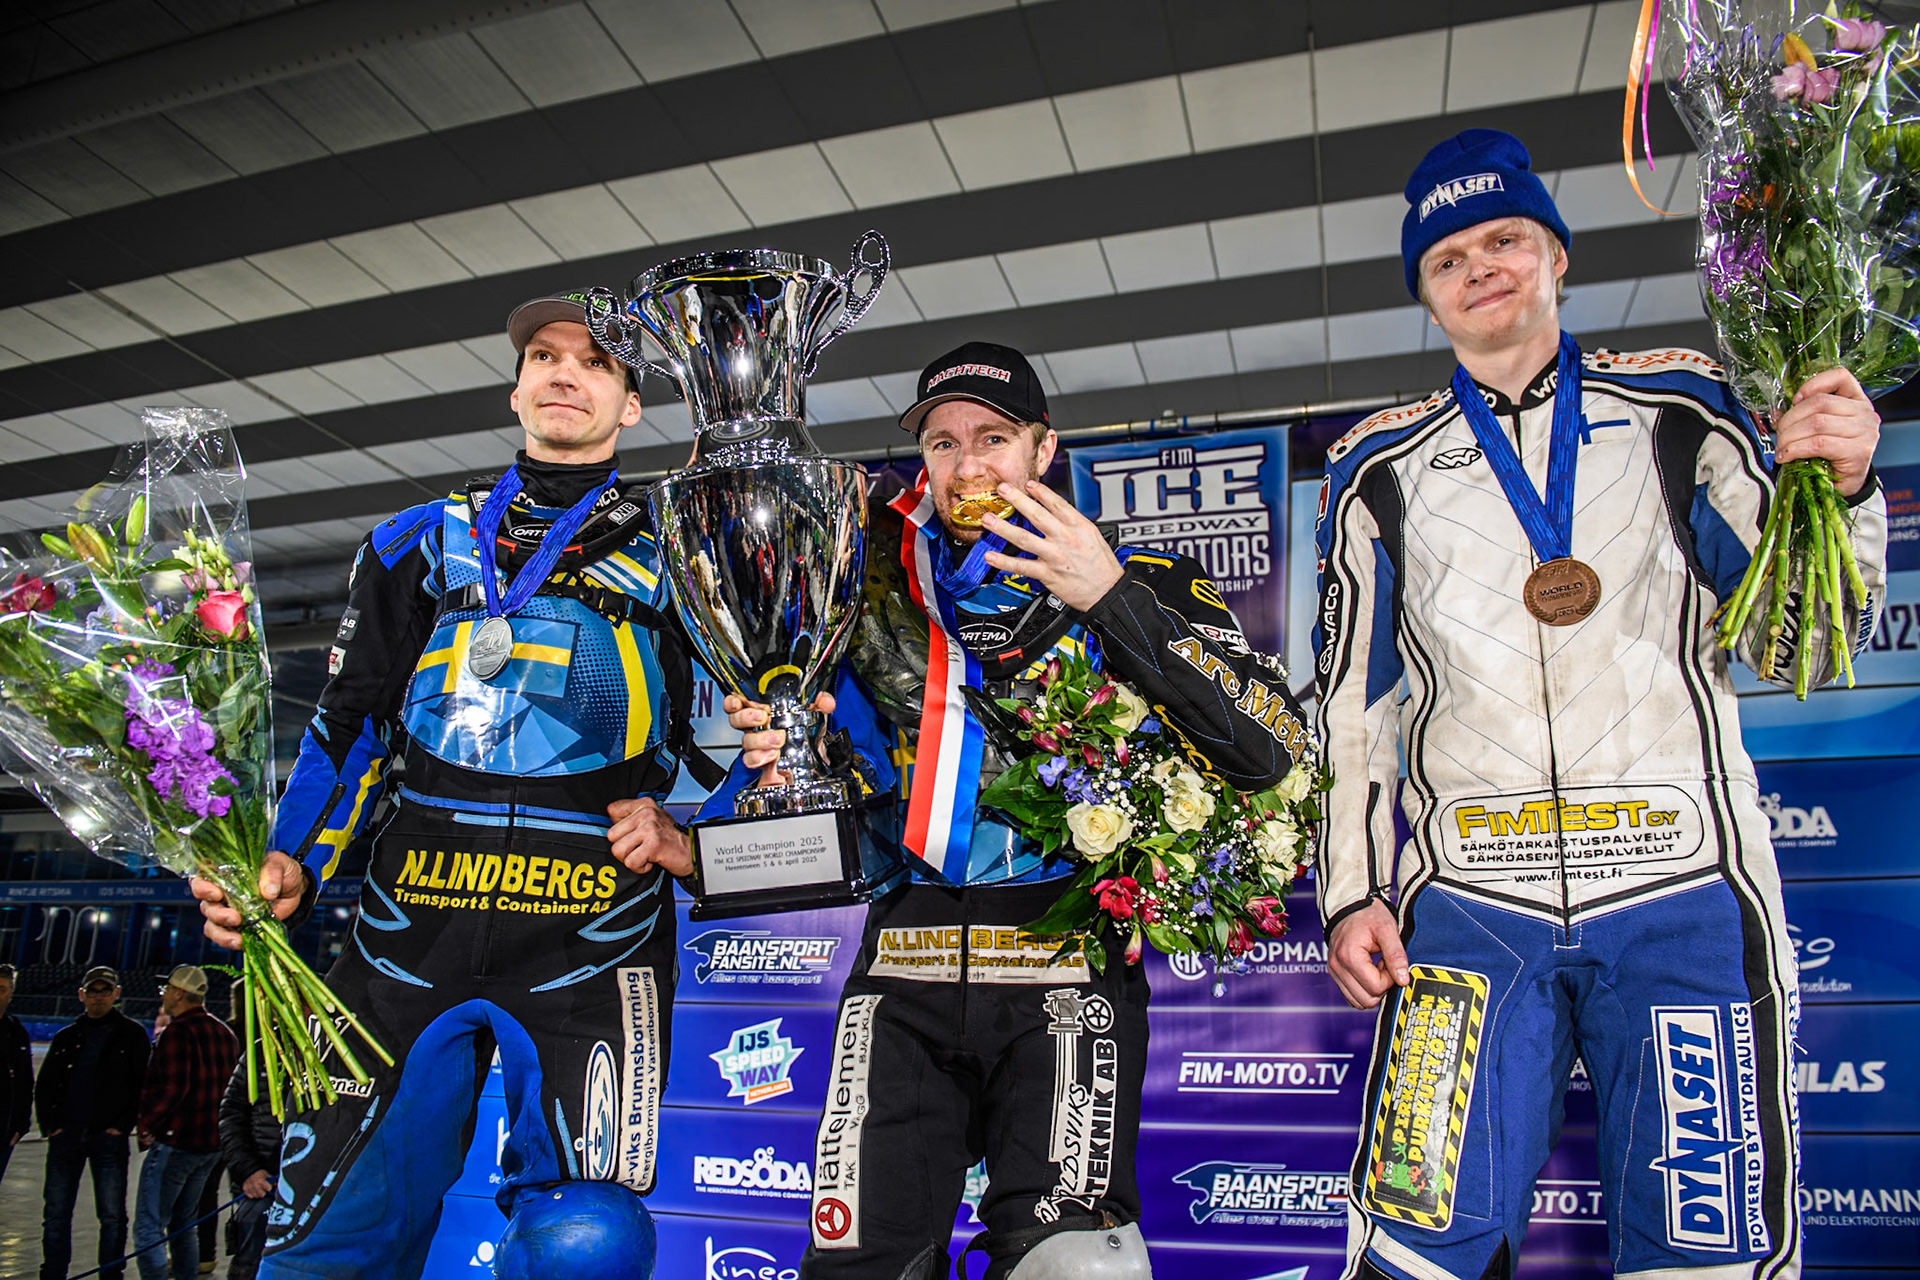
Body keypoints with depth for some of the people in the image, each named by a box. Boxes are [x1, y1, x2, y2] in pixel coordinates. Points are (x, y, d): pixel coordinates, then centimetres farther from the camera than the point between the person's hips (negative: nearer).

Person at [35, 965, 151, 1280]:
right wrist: (49, 1125, 3)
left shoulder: (131, 1034, 4)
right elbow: (44, 1086, 16)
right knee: (56, 1215, 7)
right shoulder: (66, 1036, 13)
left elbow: (143, 1084, 1)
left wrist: (123, 1125, -7)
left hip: (109, 1138, -3)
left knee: (112, 1216, 0)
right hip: (66, 1136, 3)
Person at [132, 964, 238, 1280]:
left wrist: (146, 1125, -11)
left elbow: (172, 1088, -22)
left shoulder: (177, 1032, -13)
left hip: (174, 1142, -8)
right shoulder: (225, 1033, 13)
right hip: (213, 1144, 9)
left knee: (149, 1227, -4)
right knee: (184, 1226, 18)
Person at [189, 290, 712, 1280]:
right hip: (410, 928, 3)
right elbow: (352, 722, 14)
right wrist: (292, 865, 0)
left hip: (594, 940, -2)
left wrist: (688, 831, -8)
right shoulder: (419, 542, 17)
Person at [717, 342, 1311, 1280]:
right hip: (904, 972, 3)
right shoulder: (879, 585, 13)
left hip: (1066, 964, -2)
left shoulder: (1140, 586, 5)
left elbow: (1271, 749, -9)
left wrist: (1113, 601, -17)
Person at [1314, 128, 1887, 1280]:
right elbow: (1354, 700, 12)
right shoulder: (1383, 465, 13)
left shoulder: (1680, 407, 12)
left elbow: (1804, 641, 10)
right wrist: (1351, 893, 5)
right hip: (1466, 902, 0)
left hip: (1683, 892, 0)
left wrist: (1841, 487, -9)